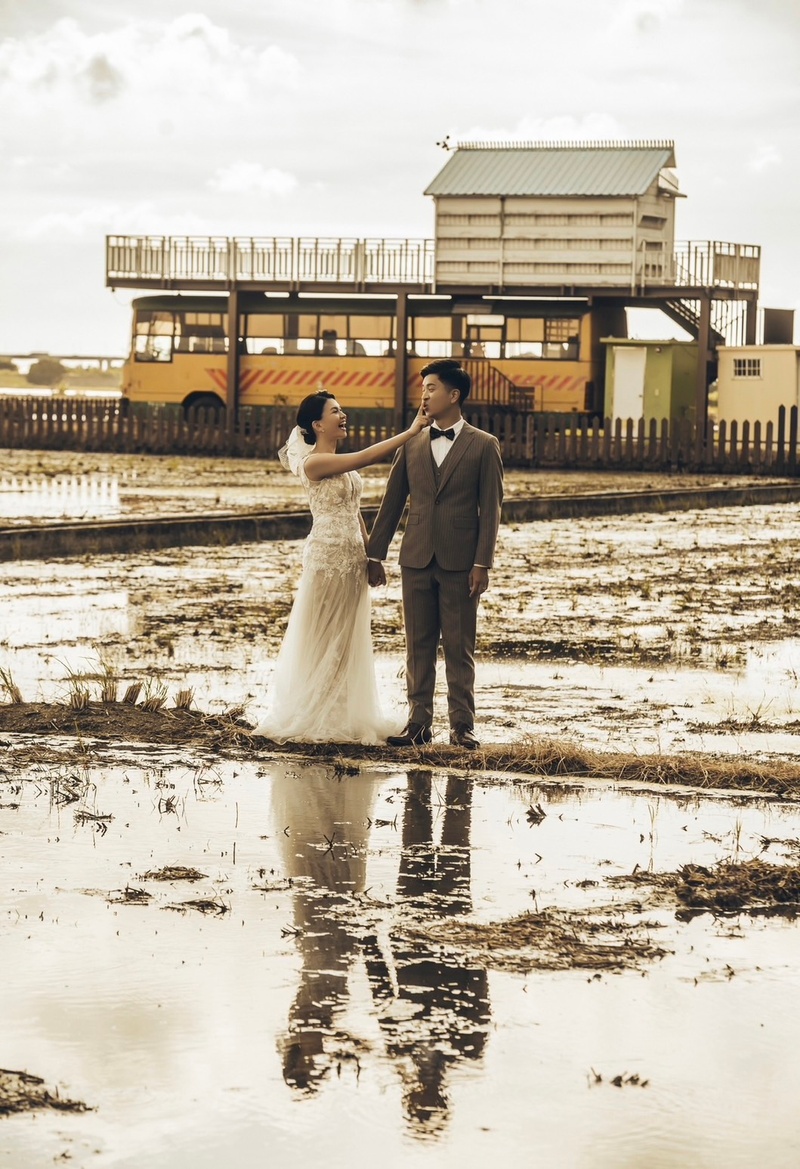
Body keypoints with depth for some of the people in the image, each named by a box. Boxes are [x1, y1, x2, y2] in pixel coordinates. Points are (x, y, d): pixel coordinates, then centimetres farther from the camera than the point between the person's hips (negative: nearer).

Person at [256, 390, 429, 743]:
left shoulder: (343, 462, 13)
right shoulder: (313, 463, -14)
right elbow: (367, 457, -23)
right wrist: (412, 431, -22)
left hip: (353, 558, 8)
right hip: (327, 558, -8)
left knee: (347, 640, 10)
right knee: (322, 639, -1)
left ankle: (342, 716, 16)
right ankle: (311, 718, 7)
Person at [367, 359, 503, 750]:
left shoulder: (483, 446, 0)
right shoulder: (411, 445, 11)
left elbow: (490, 509, -3)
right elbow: (392, 502, 14)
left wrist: (482, 564, -10)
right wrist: (375, 554, 11)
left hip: (459, 561, -4)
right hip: (416, 558, 4)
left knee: (459, 648, 1)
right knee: (418, 646, 6)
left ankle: (462, 725, 7)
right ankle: (419, 723, 12)